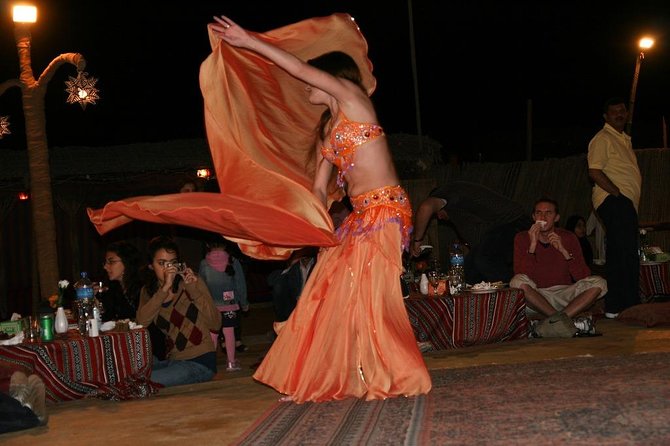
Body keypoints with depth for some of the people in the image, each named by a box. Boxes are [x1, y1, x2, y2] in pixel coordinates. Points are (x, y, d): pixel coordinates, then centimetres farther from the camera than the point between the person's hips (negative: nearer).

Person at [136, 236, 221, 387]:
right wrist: (165, 288, -21)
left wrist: (193, 290, -20)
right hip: (171, 359, 5)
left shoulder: (193, 282, -2)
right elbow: (141, 322, -14)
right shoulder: (148, 292, 9)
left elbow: (215, 324, -12)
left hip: (199, 362, -5)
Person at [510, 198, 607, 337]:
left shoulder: (568, 238, 3)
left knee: (598, 282, -21)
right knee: (517, 281, -31)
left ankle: (555, 321, -32)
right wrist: (532, 246, -21)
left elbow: (583, 277, -7)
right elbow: (521, 275, -13)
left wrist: (564, 251, -18)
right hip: (536, 297, -1)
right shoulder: (522, 238, 1)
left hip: (565, 296, 1)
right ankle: (571, 323, -32)